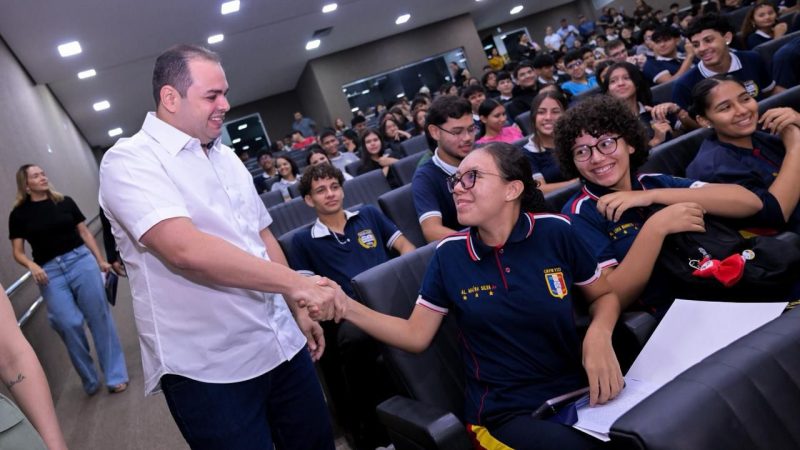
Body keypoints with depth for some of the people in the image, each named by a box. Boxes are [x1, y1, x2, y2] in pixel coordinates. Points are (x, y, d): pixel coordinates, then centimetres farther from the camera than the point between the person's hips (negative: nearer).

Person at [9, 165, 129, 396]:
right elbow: (18, 252, 5)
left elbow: (85, 232, 10)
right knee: (69, 325, -2)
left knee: (99, 318, 1)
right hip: (50, 272, 0)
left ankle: (116, 376, 12)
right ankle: (90, 381, 16)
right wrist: (33, 266, -15)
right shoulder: (19, 214, 4)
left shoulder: (65, 202, 5)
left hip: (81, 261, 0)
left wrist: (100, 260, 6)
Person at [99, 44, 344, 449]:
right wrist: (297, 283, -27)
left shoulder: (225, 157, 11)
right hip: (207, 370, -7)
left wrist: (298, 308, 13)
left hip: (282, 345, 7)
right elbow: (186, 249, -28)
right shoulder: (129, 162, -13)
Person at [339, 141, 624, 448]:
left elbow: (604, 296, 8)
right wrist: (347, 306, -12)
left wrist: (599, 335, -14)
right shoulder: (449, 254, -4)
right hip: (505, 412, -2)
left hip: (576, 393, 2)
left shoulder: (555, 231, -6)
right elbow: (415, 336, 0)